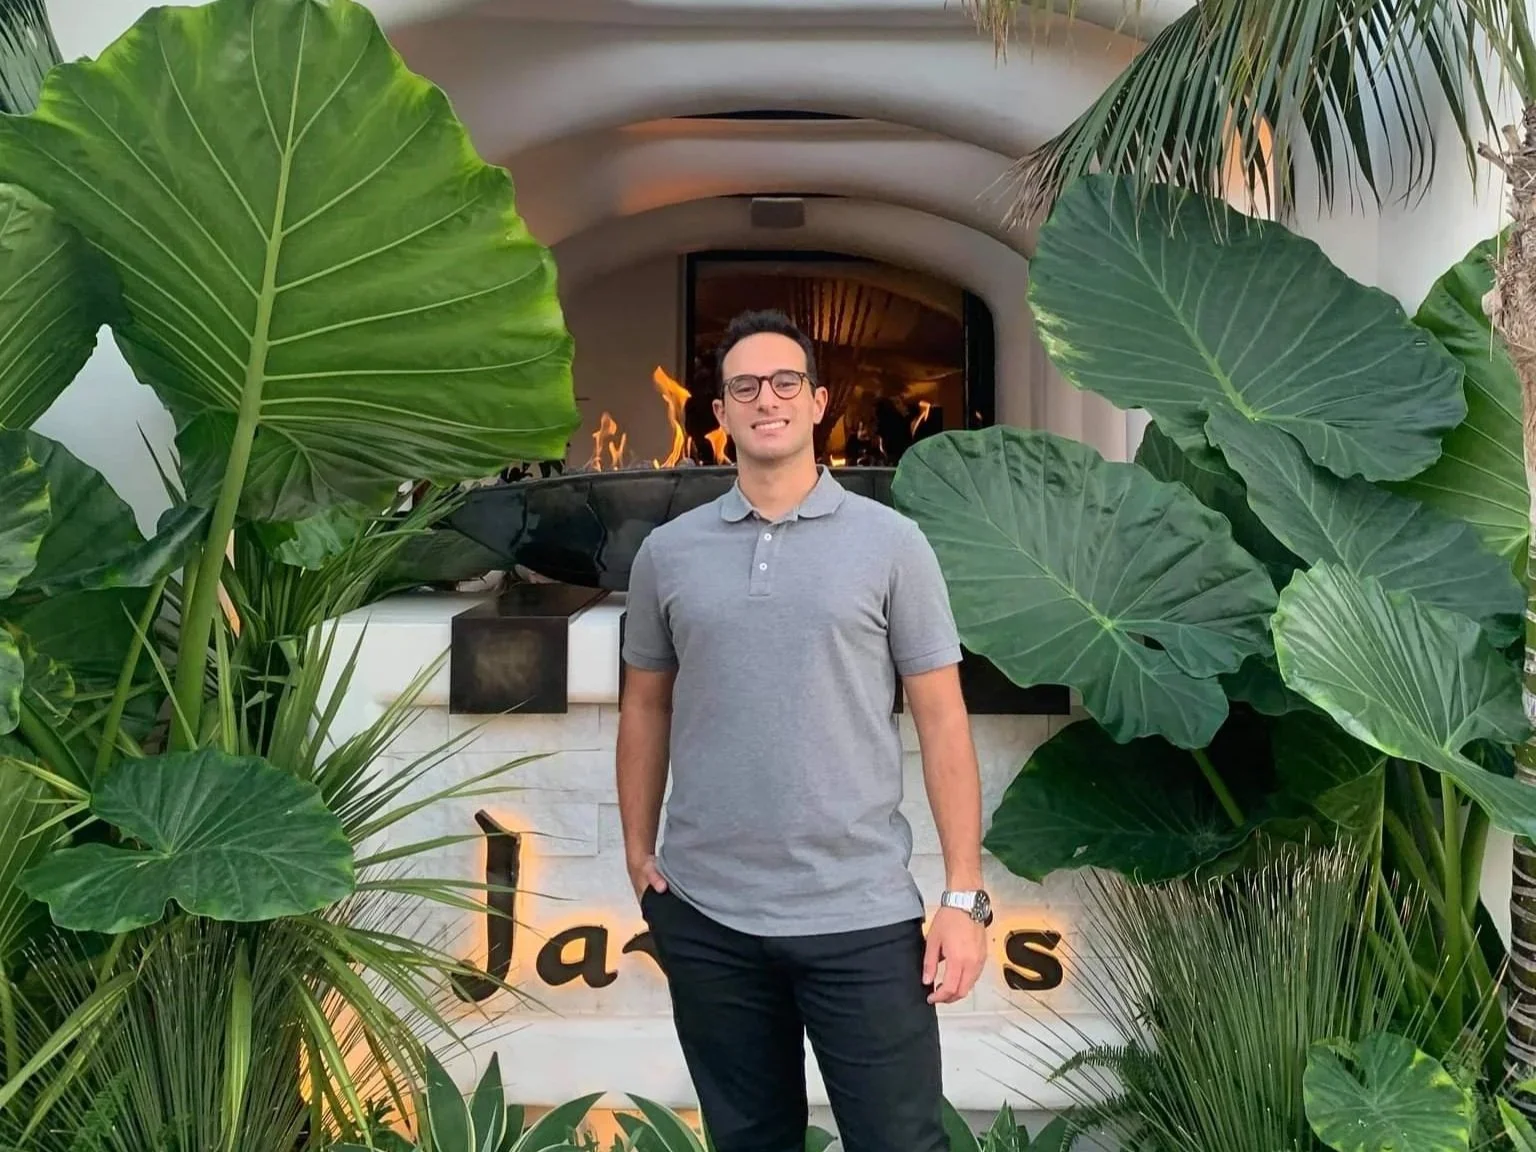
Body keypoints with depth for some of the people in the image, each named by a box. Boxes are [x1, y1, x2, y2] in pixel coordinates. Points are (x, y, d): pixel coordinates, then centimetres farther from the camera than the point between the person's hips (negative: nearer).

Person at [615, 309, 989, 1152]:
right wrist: (637, 850, 7)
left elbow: (941, 721, -3)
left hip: (861, 915, -2)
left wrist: (965, 894, -7)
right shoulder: (666, 552, 5)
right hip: (705, 914, 3)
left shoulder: (891, 544, -2)